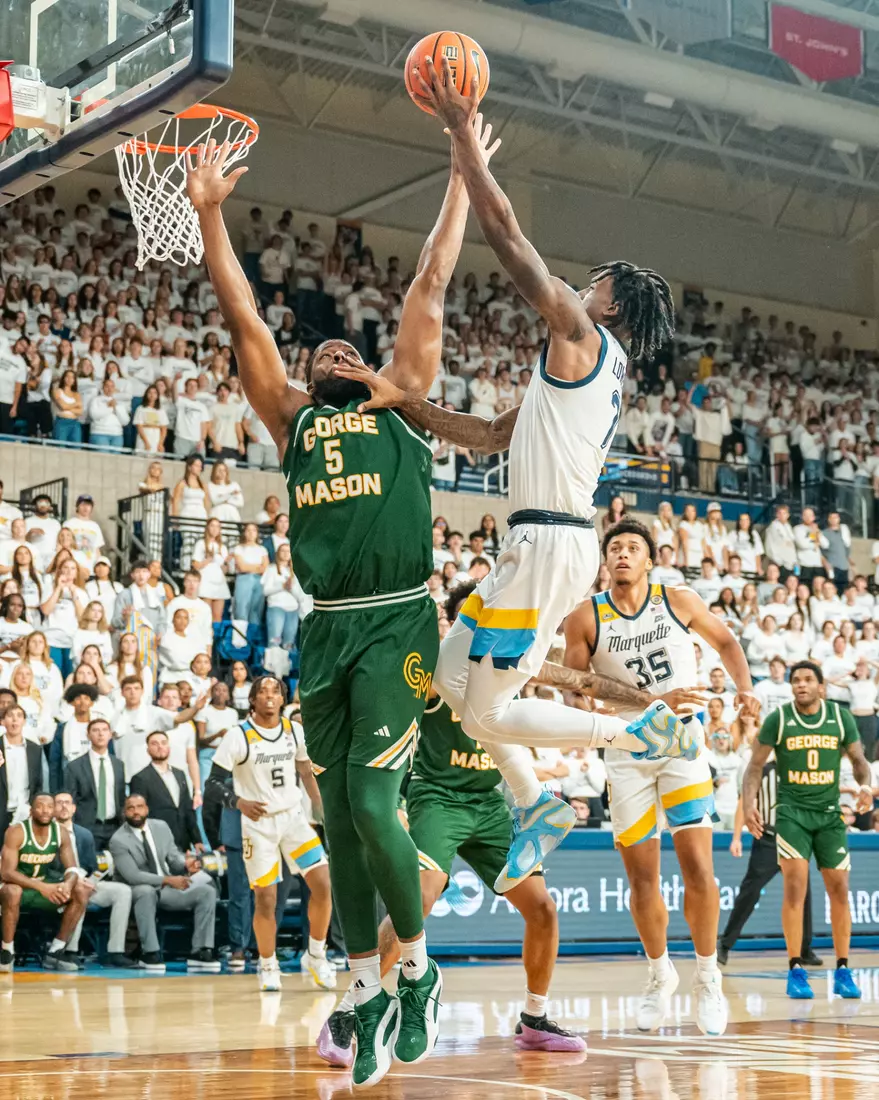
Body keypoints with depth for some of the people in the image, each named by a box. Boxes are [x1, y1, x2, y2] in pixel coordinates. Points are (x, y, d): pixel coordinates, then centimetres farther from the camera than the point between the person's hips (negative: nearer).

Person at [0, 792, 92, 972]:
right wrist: (41, 887, -39)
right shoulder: (16, 832, -21)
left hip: (44, 885, 5)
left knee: (81, 892, -14)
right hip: (17, 885, -5)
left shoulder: (61, 833, -5)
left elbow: (72, 868, -6)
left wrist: (67, 884, -32)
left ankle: (55, 952, -8)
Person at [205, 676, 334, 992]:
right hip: (258, 822, -3)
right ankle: (268, 967, 17)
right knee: (265, 898, -4)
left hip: (293, 817, 3)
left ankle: (316, 956, 10)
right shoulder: (238, 735, -10)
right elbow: (213, 783, -10)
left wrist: (322, 812, 10)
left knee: (323, 884, -9)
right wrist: (239, 802, -28)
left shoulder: (294, 730, 3)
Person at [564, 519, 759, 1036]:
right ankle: (660, 973, 27)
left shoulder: (679, 601, -3)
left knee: (697, 866, -11)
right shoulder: (586, 618, -4)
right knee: (642, 878, 4)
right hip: (626, 753, 1)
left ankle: (708, 978, 6)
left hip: (683, 745, -1)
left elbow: (725, 641, 13)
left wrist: (744, 686, 0)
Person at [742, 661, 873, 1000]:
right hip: (791, 812, -2)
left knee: (839, 889, 3)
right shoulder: (778, 719, -5)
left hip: (829, 812, 2)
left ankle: (842, 971, 14)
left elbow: (858, 758, 10)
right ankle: (795, 971, -4)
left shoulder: (841, 717, 0)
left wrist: (865, 785, -10)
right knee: (795, 886, -12)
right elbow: (756, 765, 1)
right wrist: (748, 802, -13)